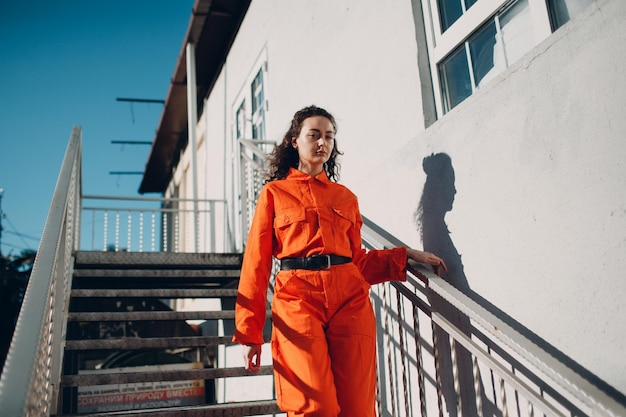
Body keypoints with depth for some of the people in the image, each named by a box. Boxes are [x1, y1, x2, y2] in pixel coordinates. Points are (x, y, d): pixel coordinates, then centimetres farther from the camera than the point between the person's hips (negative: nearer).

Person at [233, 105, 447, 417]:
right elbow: (257, 263, 5)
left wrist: (407, 256, 10)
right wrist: (250, 333, -1)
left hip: (350, 300, 3)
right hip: (297, 298, -3)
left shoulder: (345, 197, 19)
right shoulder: (274, 193, 11)